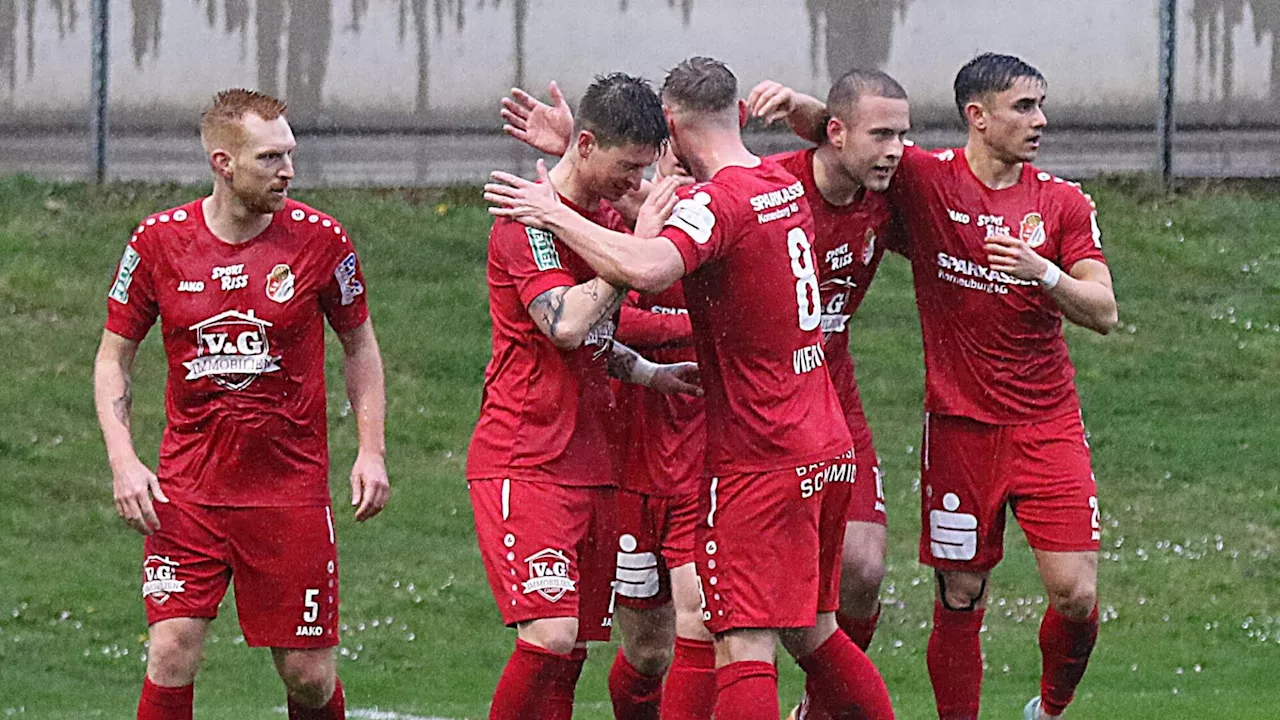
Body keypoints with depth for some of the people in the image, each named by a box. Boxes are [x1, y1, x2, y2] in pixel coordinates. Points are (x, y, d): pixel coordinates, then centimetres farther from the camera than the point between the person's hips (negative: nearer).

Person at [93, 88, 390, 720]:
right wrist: (123, 460, -6)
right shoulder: (159, 241, -4)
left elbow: (359, 344, 10)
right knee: (172, 650, -13)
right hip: (186, 489, 0)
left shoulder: (320, 240, -4)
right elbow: (114, 357, 6)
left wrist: (371, 450, 1)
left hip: (291, 490, 0)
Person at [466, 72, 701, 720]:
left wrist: (651, 374, 11)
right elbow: (565, 326, -24)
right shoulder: (527, 220, -10)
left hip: (589, 466, 8)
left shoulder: (606, 218, 16)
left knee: (571, 651, 5)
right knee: (550, 635, -19)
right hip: (523, 464, -8)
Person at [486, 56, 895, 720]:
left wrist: (556, 213, -24)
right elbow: (663, 214, 26)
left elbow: (646, 269, -36)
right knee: (812, 634, 18)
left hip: (760, 461, -9)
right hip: (827, 449, 9)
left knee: (743, 650, -11)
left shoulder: (717, 200, -16)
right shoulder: (786, 186, 11)